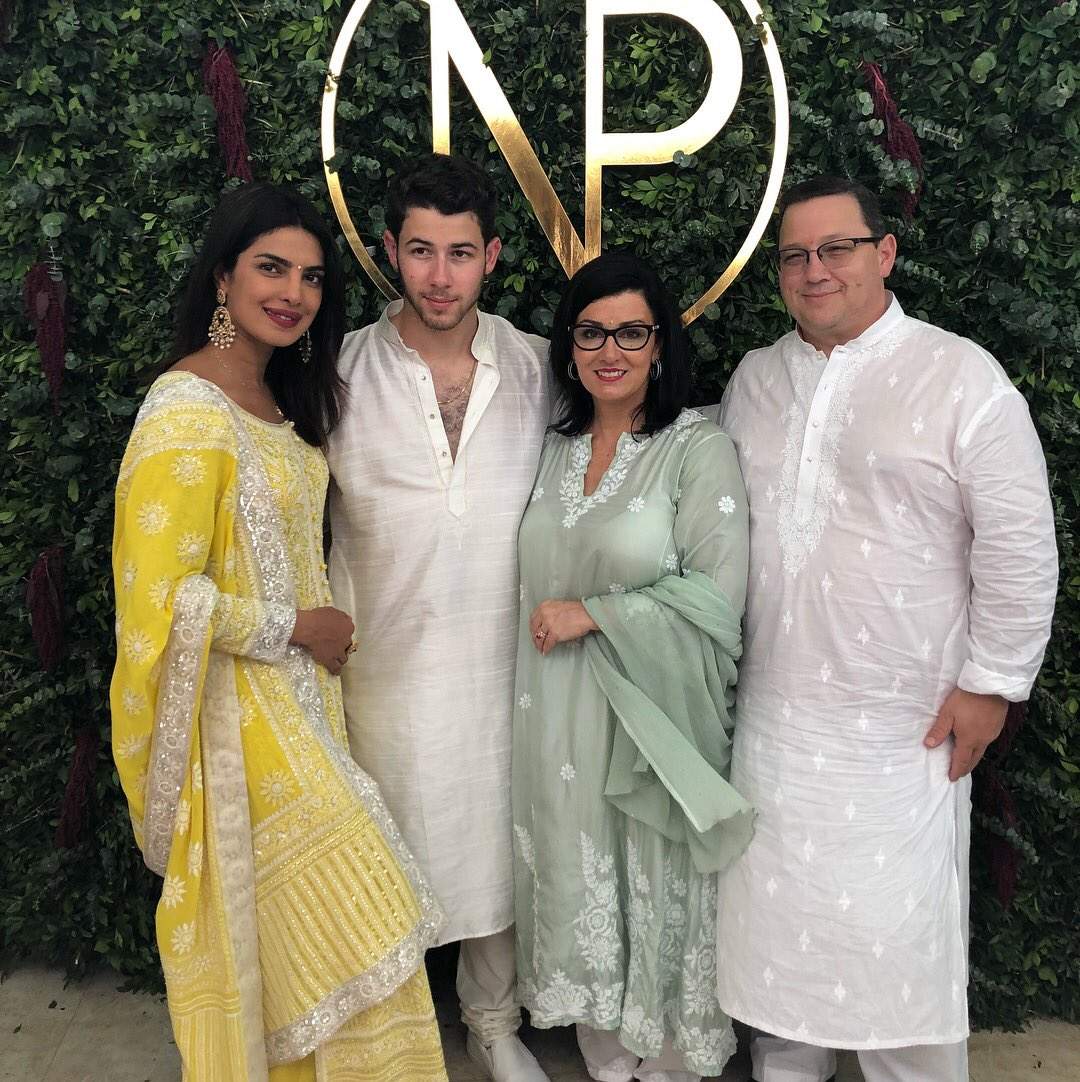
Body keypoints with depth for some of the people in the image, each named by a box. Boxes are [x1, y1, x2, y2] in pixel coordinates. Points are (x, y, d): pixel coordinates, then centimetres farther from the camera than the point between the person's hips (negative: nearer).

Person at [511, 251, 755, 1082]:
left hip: (654, 716, -5)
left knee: (656, 889, 9)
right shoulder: (555, 450, 9)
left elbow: (716, 593, -16)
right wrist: (547, 625, 7)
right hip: (560, 717, 5)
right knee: (579, 890, 15)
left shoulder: (699, 449, -9)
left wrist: (592, 615, -15)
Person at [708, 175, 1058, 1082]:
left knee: (899, 929, 4)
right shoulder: (754, 378, 9)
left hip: (903, 724, -4)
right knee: (778, 914, 15)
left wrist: (991, 681, -8)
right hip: (771, 712, 5)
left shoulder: (962, 378, -7)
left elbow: (1018, 544, -7)